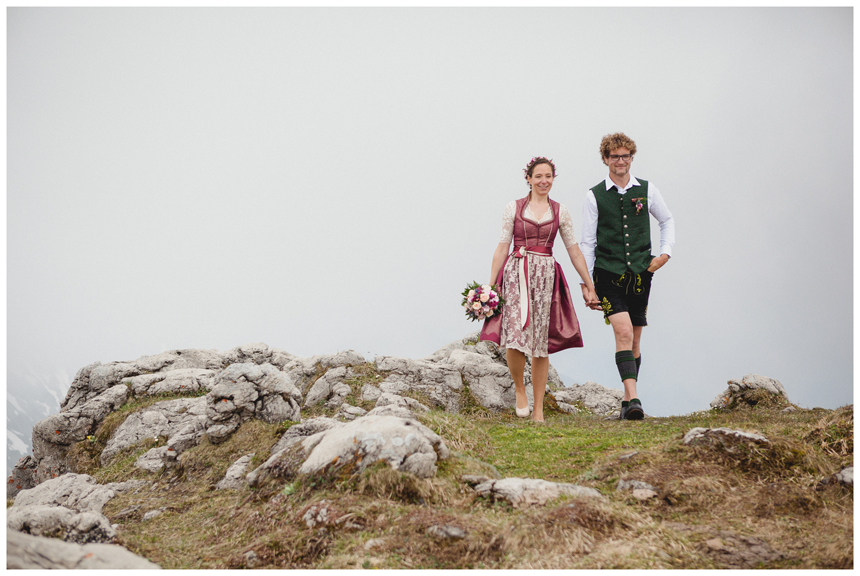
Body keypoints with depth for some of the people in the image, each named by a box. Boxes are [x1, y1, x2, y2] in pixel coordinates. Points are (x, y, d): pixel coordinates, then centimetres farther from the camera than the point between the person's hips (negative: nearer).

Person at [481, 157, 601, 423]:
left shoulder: (560, 212, 9)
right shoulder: (513, 208, 5)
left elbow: (574, 251, 12)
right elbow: (502, 247, 6)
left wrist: (589, 286, 11)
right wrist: (490, 284, 2)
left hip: (546, 275, 2)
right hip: (516, 273, -1)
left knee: (541, 343, 3)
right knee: (515, 337, -16)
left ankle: (538, 409, 10)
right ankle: (519, 389, 11)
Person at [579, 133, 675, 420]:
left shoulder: (647, 190, 6)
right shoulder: (595, 196, 1)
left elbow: (667, 221, 21)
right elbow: (587, 242, 4)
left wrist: (665, 252, 6)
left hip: (640, 273, 3)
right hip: (608, 273, -3)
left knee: (634, 341, 8)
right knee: (623, 332, -20)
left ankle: (627, 400, 22)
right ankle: (633, 399, -26)